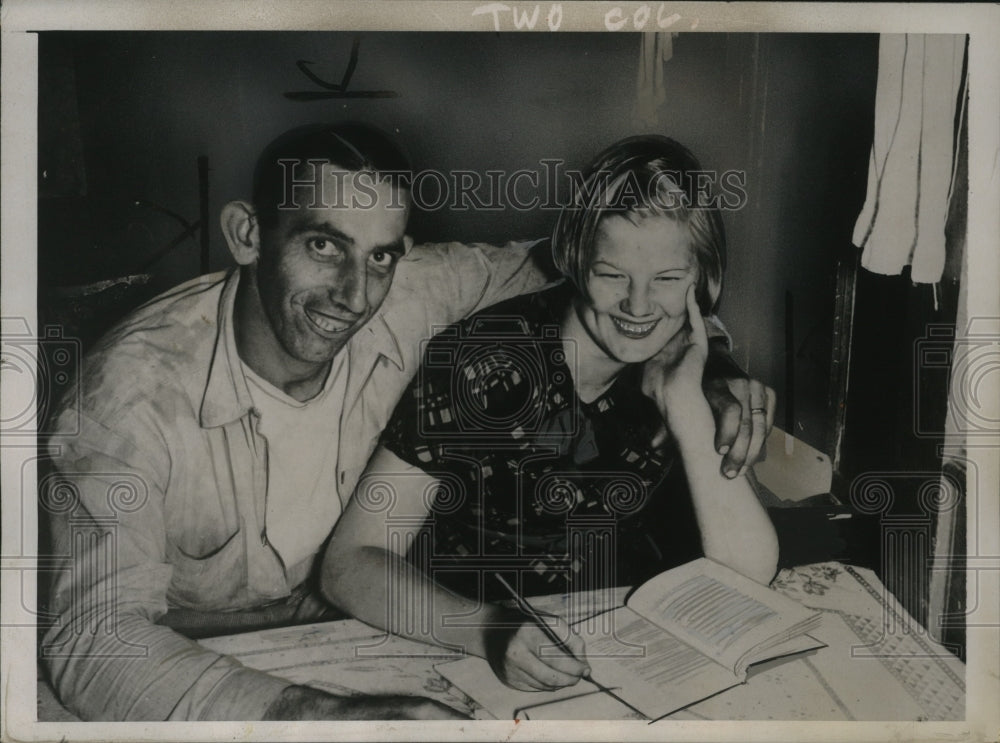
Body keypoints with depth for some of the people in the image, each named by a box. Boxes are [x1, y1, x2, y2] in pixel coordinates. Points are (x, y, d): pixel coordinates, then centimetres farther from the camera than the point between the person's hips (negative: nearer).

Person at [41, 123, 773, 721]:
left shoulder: (406, 301, -18)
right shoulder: (137, 386, -29)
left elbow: (532, 267, -1)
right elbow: (95, 631, -32)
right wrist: (313, 712, -48)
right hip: (185, 666, -2)